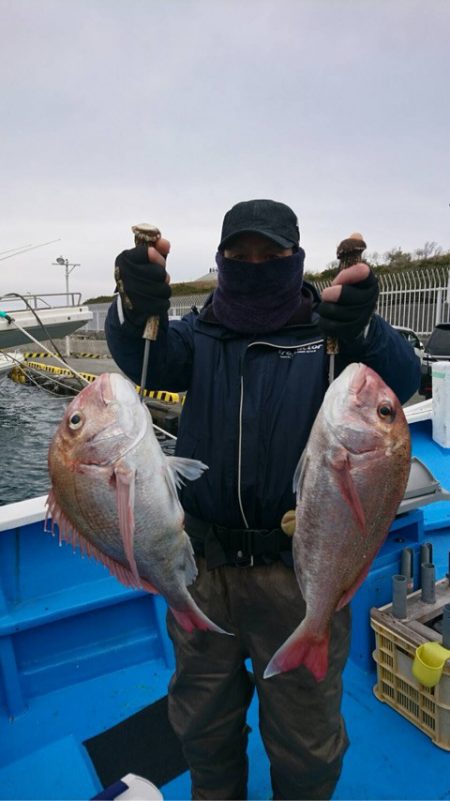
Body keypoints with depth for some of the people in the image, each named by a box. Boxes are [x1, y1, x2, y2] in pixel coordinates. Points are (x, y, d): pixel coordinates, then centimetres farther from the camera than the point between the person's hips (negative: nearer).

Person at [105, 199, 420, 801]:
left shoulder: (328, 334, -4)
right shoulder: (200, 336, 1)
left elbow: (401, 380, -20)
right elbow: (147, 359, -18)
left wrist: (362, 330, -41)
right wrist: (137, 310, -39)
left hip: (300, 572, -2)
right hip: (203, 568, 3)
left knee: (306, 737, 19)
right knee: (203, 721, 25)